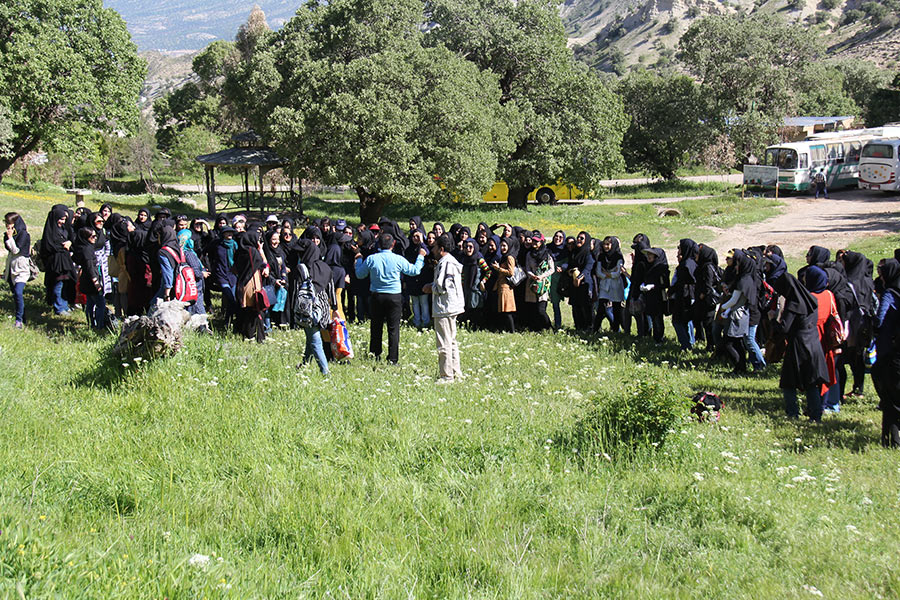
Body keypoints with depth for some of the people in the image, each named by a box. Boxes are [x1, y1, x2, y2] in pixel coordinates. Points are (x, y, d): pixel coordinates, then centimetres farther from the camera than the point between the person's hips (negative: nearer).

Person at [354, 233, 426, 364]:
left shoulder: (371, 259, -5)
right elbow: (414, 270, 5)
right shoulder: (398, 259, -8)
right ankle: (393, 359, 2)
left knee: (376, 327, 13)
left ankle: (375, 356, 21)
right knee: (393, 328, 3)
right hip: (394, 297, -2)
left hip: (376, 296, 2)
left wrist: (359, 259, 24)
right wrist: (421, 256, 20)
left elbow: (360, 275, 8)